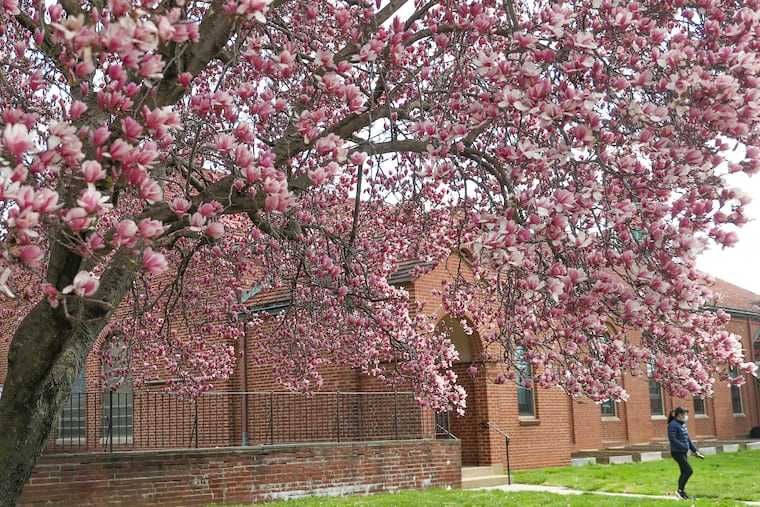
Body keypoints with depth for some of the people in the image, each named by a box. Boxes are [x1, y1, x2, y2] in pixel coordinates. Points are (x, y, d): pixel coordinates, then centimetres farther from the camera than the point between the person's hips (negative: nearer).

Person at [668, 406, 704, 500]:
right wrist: (685, 447, -25)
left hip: (684, 452, 9)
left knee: (684, 472, 12)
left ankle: (681, 492, 20)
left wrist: (695, 451, 15)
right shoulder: (673, 425, -14)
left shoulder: (682, 425, 15)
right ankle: (680, 490, -2)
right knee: (689, 471, -12)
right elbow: (672, 439, -22)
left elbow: (688, 439, 19)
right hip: (677, 452, -9)